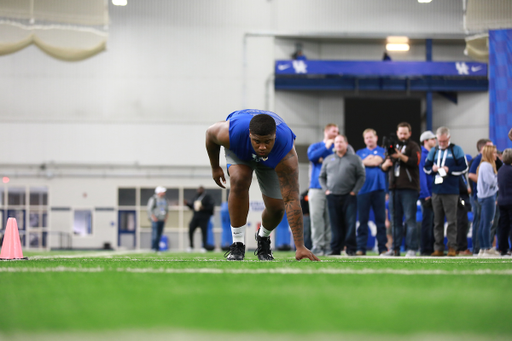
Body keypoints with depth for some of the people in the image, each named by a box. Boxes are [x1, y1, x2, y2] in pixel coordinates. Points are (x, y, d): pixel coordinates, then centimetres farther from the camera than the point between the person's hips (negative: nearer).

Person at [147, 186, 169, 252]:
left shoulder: (165, 200, 12)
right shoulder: (153, 199, -8)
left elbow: (167, 209, 23)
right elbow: (149, 209, -8)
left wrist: (166, 217, 11)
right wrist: (153, 217, -14)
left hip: (162, 219, 6)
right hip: (155, 219, -6)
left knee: (159, 234, 4)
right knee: (155, 234, -10)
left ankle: (157, 247, 8)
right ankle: (153, 247, -6)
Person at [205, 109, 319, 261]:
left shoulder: (287, 155, -45)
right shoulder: (231, 133, -43)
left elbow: (291, 200, -45)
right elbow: (210, 132, -17)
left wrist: (300, 246, -48)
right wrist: (215, 167, -2)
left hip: (272, 160, 0)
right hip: (239, 150, 0)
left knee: (276, 208, -7)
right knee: (239, 181, -31)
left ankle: (263, 238, 30)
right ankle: (237, 244, -17)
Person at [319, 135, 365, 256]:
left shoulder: (355, 159, 7)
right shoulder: (328, 159, 15)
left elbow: (361, 176, 4)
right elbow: (321, 177, 19)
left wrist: (354, 191, -5)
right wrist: (326, 190, 4)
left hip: (349, 197, -2)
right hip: (332, 196, 2)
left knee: (350, 224, -7)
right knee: (335, 225, 2)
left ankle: (350, 249, -3)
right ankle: (336, 249, 5)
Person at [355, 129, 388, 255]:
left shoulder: (382, 151, 11)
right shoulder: (360, 153, 19)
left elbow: (377, 161, -7)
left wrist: (364, 162, 3)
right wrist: (369, 159, -3)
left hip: (378, 189, -2)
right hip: (363, 190, 2)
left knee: (380, 219, -1)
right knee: (362, 220, -1)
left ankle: (382, 247, 1)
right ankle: (361, 248, -1)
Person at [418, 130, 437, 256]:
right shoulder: (422, 155, -8)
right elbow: (422, 175, -13)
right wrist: (426, 195, -17)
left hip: (434, 194, 8)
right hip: (427, 194, -8)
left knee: (433, 222, 9)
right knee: (427, 222, -7)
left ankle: (432, 249, 13)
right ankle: (425, 250, -5)